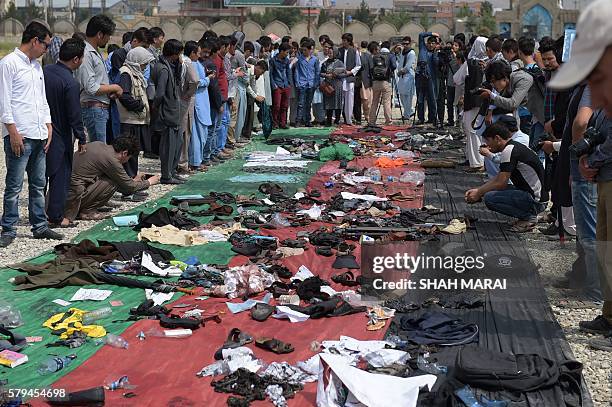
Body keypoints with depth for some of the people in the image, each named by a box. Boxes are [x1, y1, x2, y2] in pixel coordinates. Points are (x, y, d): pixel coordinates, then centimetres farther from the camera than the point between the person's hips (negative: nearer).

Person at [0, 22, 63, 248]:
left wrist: (48, 127, 13)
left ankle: (40, 226, 20)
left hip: (39, 135, 8)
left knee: (38, 185, 13)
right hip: (20, 135, -8)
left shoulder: (36, 66, 18)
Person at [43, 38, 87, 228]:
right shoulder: (71, 83, -20)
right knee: (60, 176, 3)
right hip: (59, 136, -7)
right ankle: (55, 218, 8)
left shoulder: (45, 71, 1)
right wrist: (82, 139, -5)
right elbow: (74, 115, -16)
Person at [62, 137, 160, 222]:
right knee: (114, 182, -9)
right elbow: (129, 187, -3)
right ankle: (87, 211, 0)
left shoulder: (99, 145, 11)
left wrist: (133, 180, 31)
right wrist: (149, 182, 13)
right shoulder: (111, 160, -14)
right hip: (75, 195, -9)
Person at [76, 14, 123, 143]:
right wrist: (114, 88, -8)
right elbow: (91, 88, -20)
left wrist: (111, 92, 5)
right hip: (93, 108, -10)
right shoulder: (86, 54, -15)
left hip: (102, 108, 10)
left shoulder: (96, 53, 17)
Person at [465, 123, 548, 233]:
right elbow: (498, 178, 20)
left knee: (489, 198, -18)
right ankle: (529, 214, 10)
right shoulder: (514, 147, 15)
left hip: (536, 201, -10)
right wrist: (477, 190, 14)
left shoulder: (509, 151, -16)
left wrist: (478, 194, -4)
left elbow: (501, 183, -17)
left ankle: (528, 217, -7)